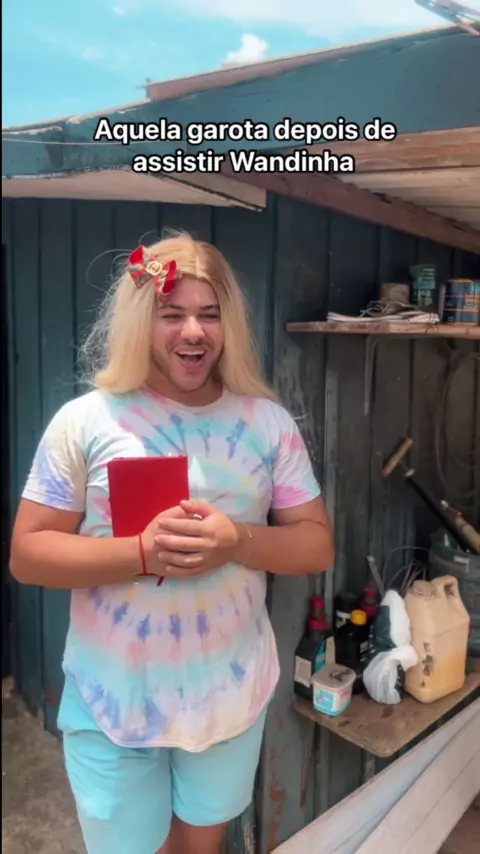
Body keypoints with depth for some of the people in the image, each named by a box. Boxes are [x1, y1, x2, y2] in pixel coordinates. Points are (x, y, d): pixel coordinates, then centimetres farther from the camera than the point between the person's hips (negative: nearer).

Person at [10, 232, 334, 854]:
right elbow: (27, 555, -10)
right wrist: (142, 552, -26)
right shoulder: (85, 421, -12)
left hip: (232, 691, 3)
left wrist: (238, 542, -23)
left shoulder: (269, 423, -6)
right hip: (113, 699, -2)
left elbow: (317, 545, -3)